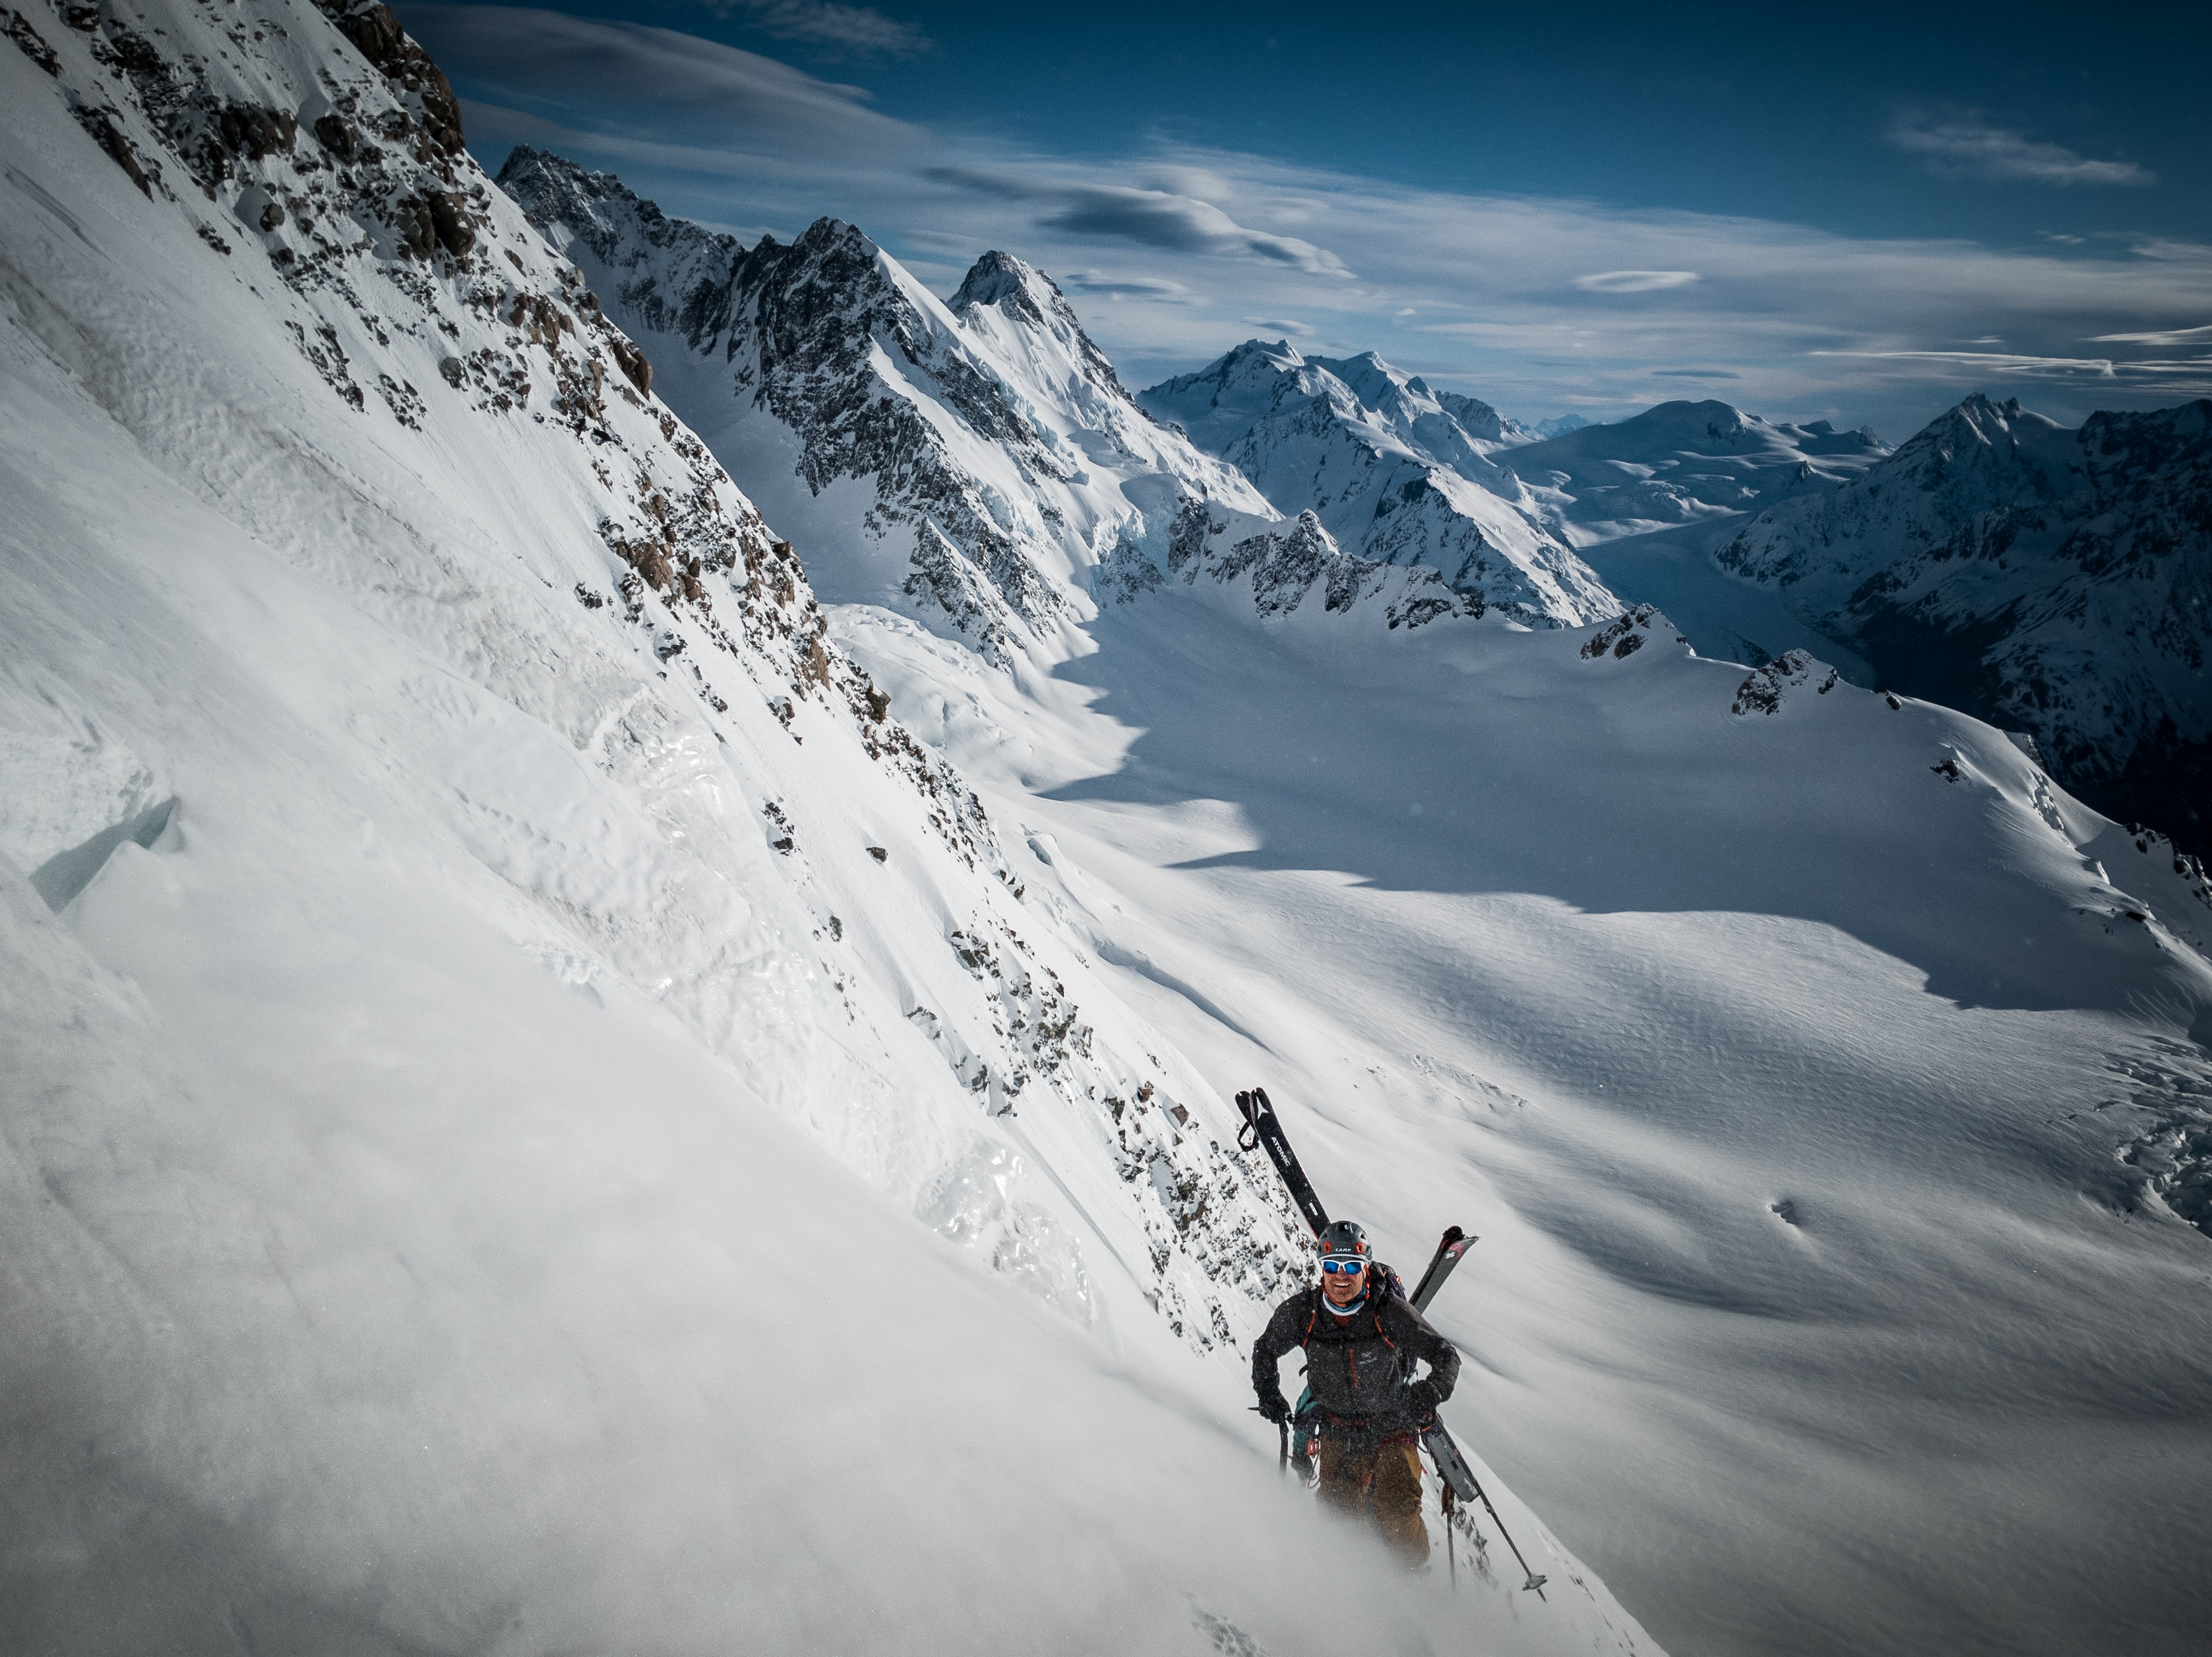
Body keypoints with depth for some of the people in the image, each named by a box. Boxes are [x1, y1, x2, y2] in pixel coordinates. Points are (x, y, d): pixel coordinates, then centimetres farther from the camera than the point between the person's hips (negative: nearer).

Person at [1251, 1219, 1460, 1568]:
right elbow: (1265, 1350, 8)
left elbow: (1447, 1357, -14)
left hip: (1393, 1426, -2)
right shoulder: (1301, 1312, -13)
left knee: (1394, 1511, -15)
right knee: (1340, 1512, -5)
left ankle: (1416, 1576, 12)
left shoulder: (1391, 1312, -20)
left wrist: (1429, 1393, -32)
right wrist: (1269, 1395, -1)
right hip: (1339, 1432, 2)